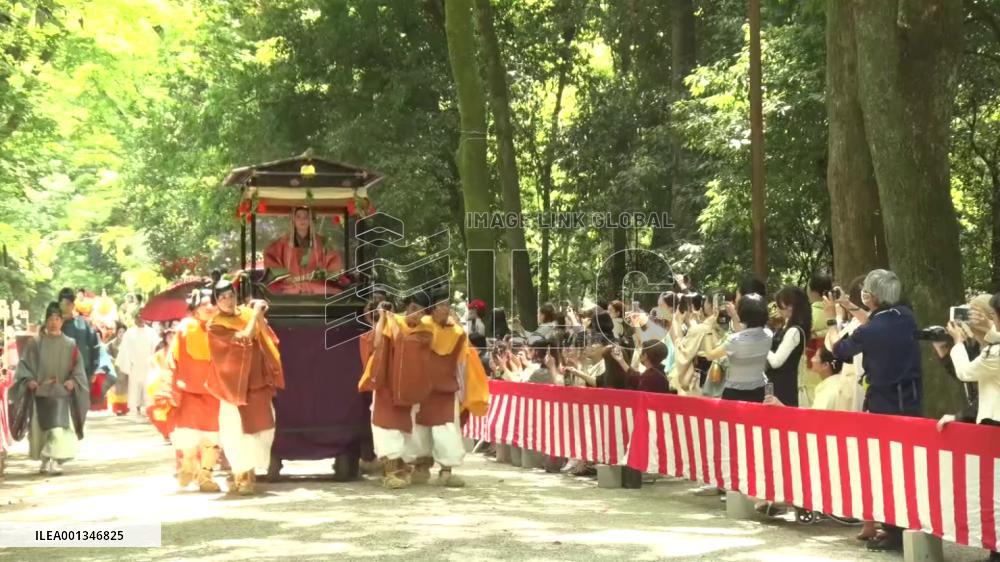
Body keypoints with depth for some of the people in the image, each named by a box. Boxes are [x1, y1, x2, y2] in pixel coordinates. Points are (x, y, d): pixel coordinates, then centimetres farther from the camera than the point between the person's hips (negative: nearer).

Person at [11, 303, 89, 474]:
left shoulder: (69, 344, 5)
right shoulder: (36, 343, 3)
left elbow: (78, 366, 4)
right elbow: (25, 364, 3)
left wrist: (73, 381, -13)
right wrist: (29, 380, -13)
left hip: (62, 392, -1)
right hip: (41, 392, 1)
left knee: (60, 425, -13)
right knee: (42, 427, 7)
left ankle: (54, 461, -16)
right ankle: (45, 461, 22)